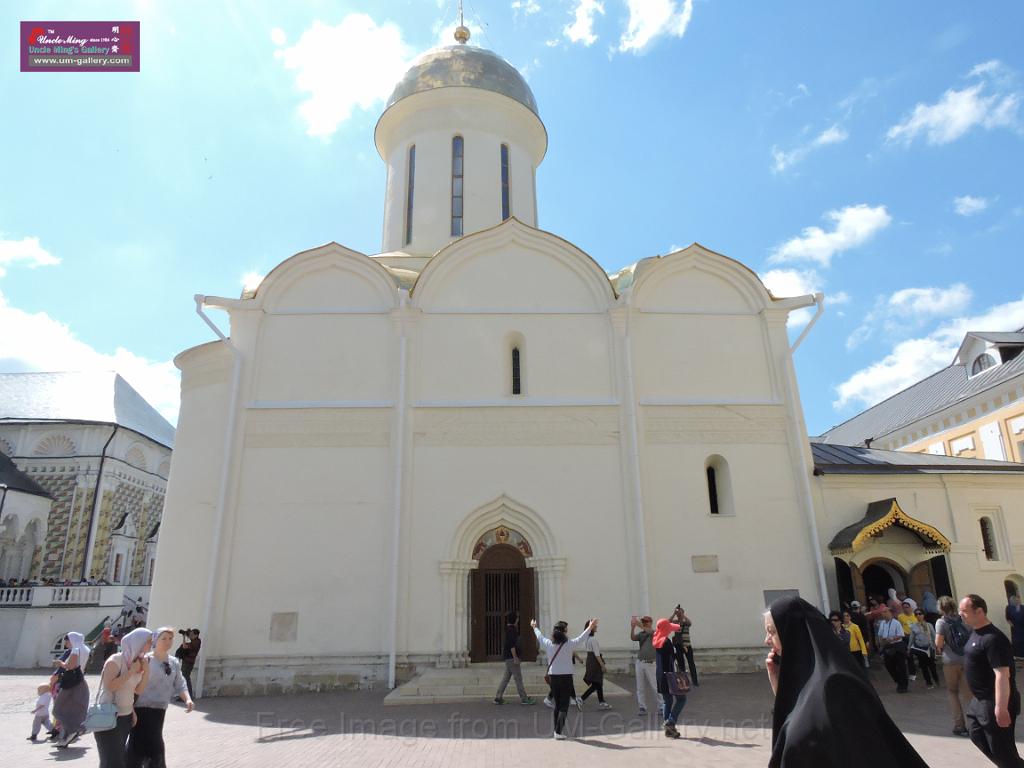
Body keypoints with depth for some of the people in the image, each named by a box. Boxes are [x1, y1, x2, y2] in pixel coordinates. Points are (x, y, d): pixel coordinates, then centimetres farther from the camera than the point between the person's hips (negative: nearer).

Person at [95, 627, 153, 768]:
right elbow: (109, 686, -27)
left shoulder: (138, 662, 5)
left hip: (126, 717, 7)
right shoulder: (115, 660, -16)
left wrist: (146, 671, -5)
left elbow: (138, 690, 9)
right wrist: (131, 672, -22)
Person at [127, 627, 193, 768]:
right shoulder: (145, 660, -12)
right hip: (142, 710, -6)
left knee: (155, 746, 14)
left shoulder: (174, 663, 7)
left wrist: (187, 699, -9)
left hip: (159, 711, 6)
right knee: (138, 746, -5)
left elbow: (179, 685, 8)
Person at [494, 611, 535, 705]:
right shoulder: (511, 629, -17)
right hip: (511, 656, -10)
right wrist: (515, 657, -22)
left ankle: (498, 697, 12)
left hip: (508, 657, 10)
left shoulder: (509, 628, 15)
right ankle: (524, 698, 2)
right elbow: (511, 644, -23)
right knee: (518, 678, -3)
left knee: (506, 678, 11)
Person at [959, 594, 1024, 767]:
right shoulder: (976, 633, 6)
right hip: (981, 700, 10)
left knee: (1001, 748, 3)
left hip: (994, 703, -10)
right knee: (977, 734, 21)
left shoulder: (993, 638, -25)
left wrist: (1001, 708, -29)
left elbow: (1002, 675, -28)